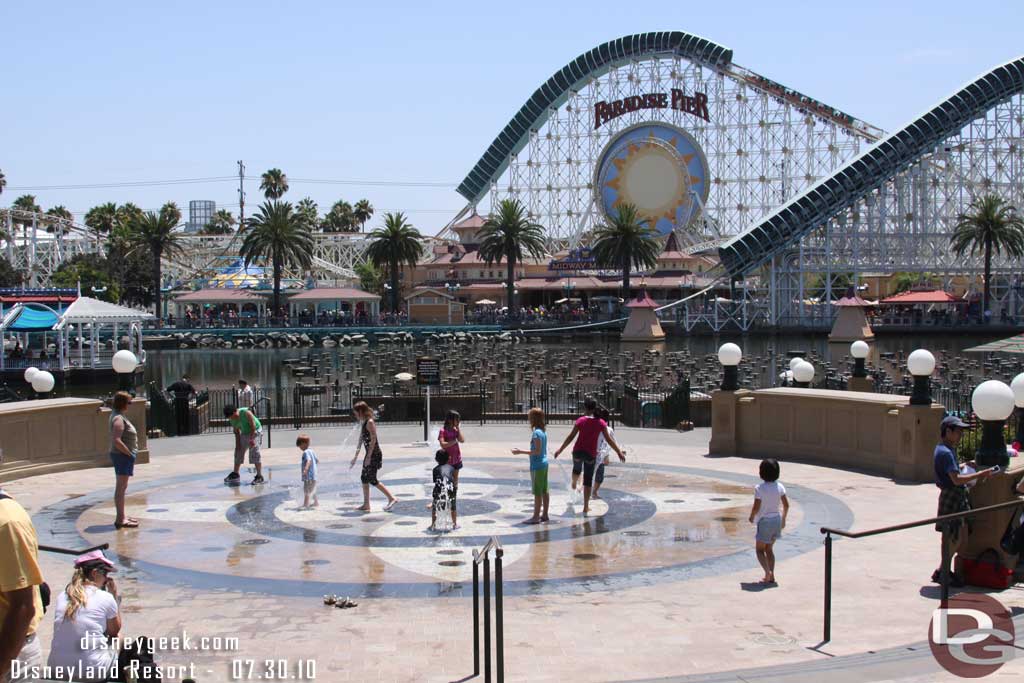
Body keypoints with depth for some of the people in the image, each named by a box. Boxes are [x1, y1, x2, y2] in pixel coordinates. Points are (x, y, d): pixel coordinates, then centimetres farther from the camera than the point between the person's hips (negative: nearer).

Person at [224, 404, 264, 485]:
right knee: (238, 452, 8)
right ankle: (235, 474, 21)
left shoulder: (246, 413, -28)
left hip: (255, 432, -7)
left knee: (254, 453, -16)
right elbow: (237, 432, 2)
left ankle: (259, 476, -13)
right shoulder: (232, 420, -8)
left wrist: (251, 439, -25)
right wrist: (238, 444, -2)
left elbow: (253, 426, -24)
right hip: (245, 433, 7)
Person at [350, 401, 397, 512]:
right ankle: (366, 505, 14)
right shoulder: (363, 423, 13)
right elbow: (361, 440, 19)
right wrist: (355, 456, 21)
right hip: (369, 454, 9)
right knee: (364, 478, 9)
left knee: (372, 480, -7)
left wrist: (368, 457, -21)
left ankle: (391, 499, -1)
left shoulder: (370, 422, -15)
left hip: (374, 454, -9)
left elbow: (373, 440, -20)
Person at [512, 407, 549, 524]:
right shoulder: (543, 431, 9)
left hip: (537, 466, -9)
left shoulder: (536, 433, -18)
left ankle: (536, 517, 0)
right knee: (544, 491, 12)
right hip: (544, 463, 9)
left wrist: (520, 452, -19)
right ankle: (544, 514, 19)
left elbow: (537, 451, -21)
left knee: (537, 492, -4)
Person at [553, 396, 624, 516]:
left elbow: (571, 437, -6)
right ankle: (586, 508, 7)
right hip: (591, 454, -1)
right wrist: (619, 452, 3)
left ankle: (574, 483, 63)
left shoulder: (580, 420, -7)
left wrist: (560, 450, 1)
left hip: (578, 451, 1)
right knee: (588, 481, 6)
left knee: (577, 468, 33)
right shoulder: (601, 423, -6)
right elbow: (609, 440, -6)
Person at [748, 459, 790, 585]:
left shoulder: (759, 488, -19)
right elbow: (786, 505, 1)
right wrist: (783, 519, 15)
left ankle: (768, 571, -13)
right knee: (769, 548, 19)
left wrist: (751, 517, 3)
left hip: (764, 521, -5)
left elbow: (756, 508, -17)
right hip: (777, 519, 5)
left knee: (760, 549, 9)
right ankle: (771, 577, 15)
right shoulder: (779, 486, -4)